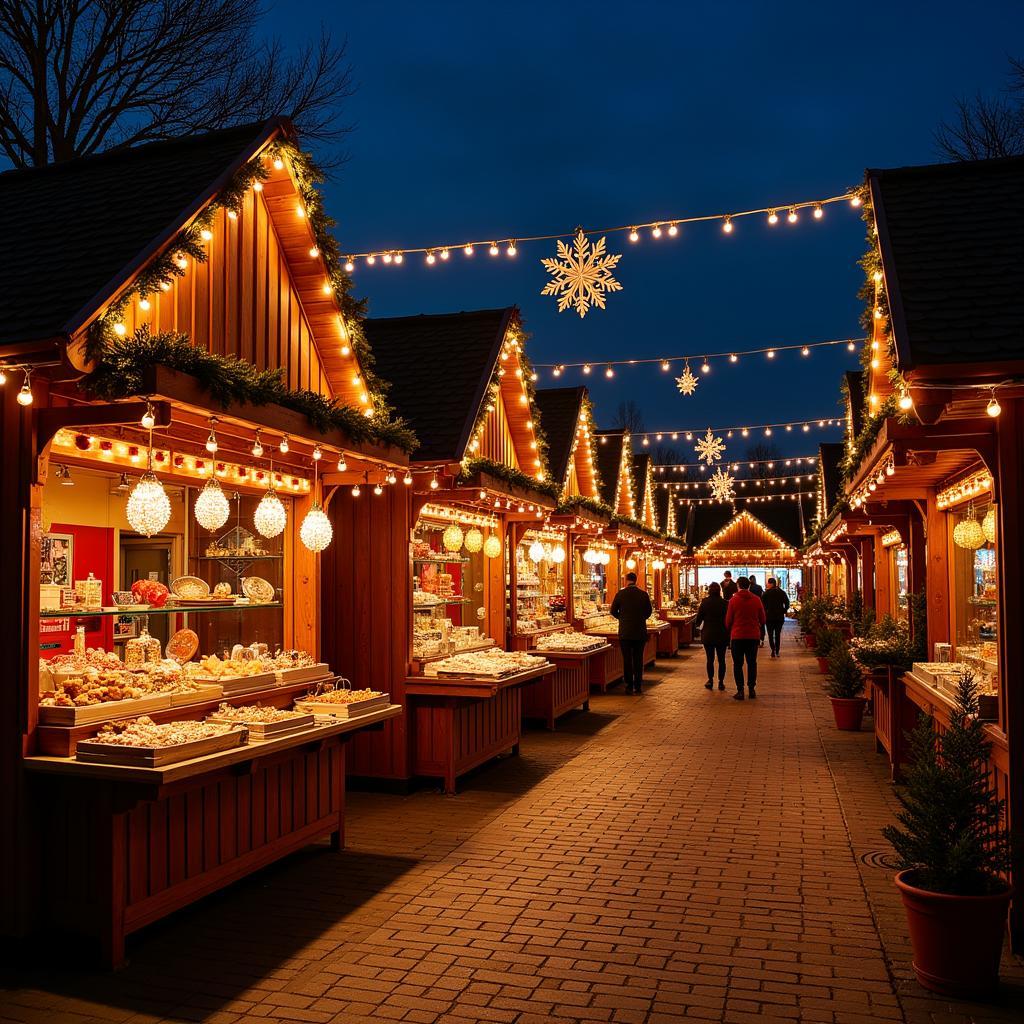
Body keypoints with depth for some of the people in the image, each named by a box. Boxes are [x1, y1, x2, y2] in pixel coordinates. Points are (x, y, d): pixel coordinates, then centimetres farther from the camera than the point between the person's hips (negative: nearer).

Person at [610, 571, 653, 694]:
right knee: (639, 659, 10)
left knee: (627, 659, 4)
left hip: (625, 632, -2)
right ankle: (638, 686, 13)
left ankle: (629, 686, 4)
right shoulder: (643, 594, -2)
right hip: (640, 632, 2)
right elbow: (649, 611, 8)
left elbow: (613, 611, 1)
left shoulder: (621, 594, -7)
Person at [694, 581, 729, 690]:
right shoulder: (725, 603, -6)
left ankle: (710, 680, 7)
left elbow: (699, 617, -4)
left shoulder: (705, 602, -7)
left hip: (708, 635, -1)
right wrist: (728, 632, 13)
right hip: (722, 635, 1)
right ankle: (721, 682, 7)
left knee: (710, 659, 8)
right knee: (721, 659, 8)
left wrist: (697, 625, 17)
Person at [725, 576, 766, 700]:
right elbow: (762, 620, 5)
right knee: (752, 663, 13)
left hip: (737, 636, -2)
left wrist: (729, 631, 16)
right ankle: (751, 689, 13)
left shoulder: (734, 600, -7)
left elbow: (728, 620, -3)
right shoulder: (756, 600, -1)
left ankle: (740, 690, 0)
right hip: (753, 635, 2)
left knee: (738, 664, 4)